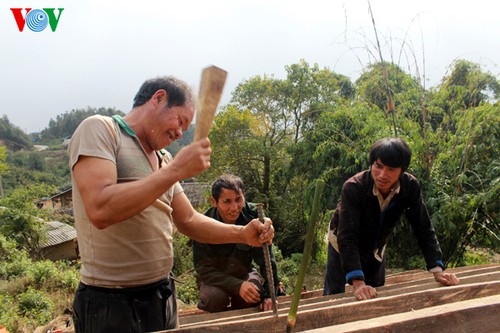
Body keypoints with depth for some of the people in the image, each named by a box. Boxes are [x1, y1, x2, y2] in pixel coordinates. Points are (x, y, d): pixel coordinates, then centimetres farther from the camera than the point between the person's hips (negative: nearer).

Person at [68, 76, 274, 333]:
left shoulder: (163, 159, 14)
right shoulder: (99, 129, -9)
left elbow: (188, 221, 14)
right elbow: (100, 210, -24)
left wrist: (243, 235, 0)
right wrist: (176, 170, -21)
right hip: (112, 302, -7)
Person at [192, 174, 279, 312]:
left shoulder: (253, 215, -20)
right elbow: (204, 270, -23)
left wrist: (270, 294, -28)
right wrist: (237, 286, -36)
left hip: (244, 274, 2)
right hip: (215, 280, -2)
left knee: (257, 292, -29)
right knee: (214, 297, -33)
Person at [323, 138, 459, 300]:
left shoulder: (410, 186, -25)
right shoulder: (353, 188, -37)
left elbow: (424, 229, -18)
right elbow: (347, 238, -42)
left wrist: (437, 270, -28)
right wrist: (358, 283, -51)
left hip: (376, 247, 4)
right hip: (344, 245, -4)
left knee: (378, 298, 16)